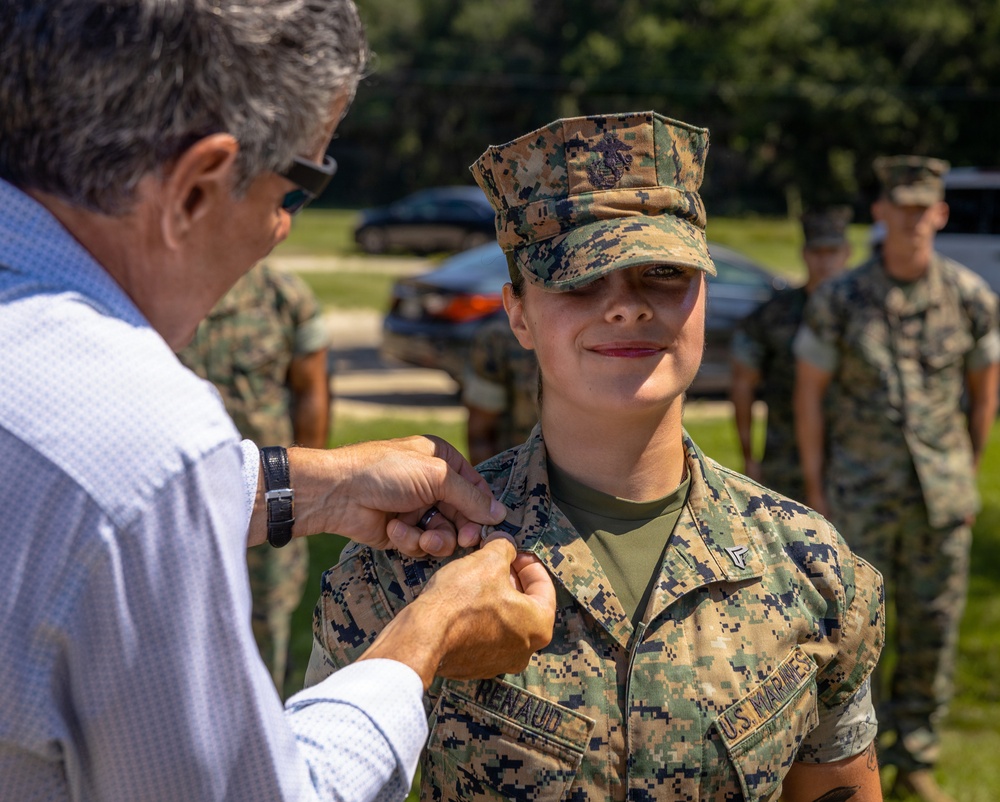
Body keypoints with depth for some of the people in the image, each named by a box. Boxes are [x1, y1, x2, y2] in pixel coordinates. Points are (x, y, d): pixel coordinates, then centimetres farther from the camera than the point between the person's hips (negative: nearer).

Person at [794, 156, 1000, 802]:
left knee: (934, 626, 7)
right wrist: (815, 488, -3)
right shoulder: (838, 300, -12)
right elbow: (809, 393, -3)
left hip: (941, 490, 2)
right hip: (862, 489, -2)